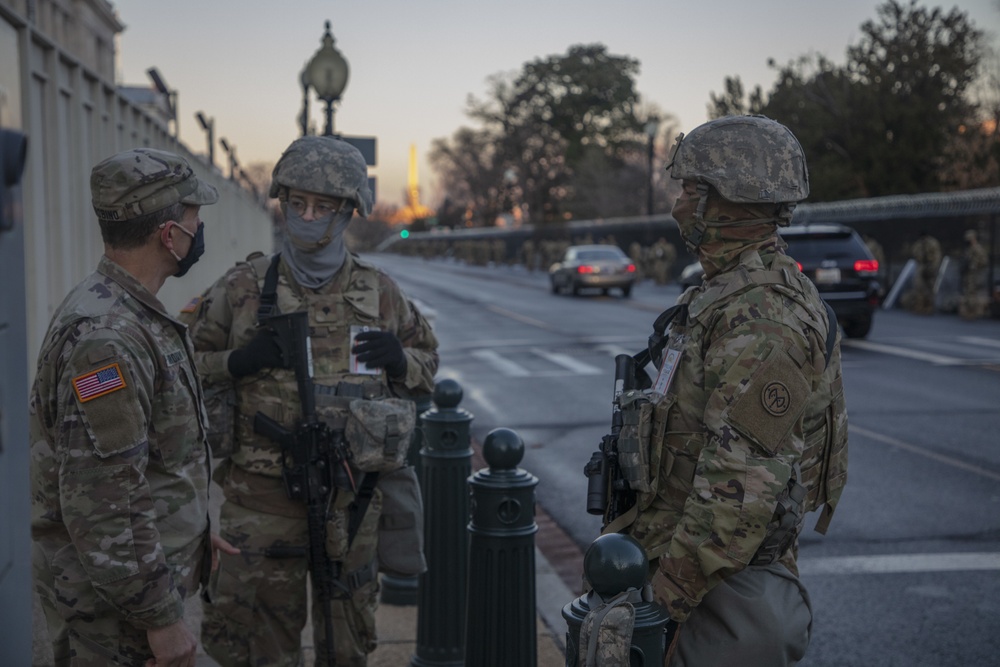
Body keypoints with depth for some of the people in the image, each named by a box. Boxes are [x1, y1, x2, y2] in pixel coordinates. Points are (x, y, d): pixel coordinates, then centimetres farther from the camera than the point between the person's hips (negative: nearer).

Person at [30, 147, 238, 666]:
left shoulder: (135, 314, 8)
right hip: (114, 603, -9)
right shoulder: (104, 340, -25)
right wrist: (160, 617, -22)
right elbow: (98, 505, -27)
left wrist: (191, 532, 21)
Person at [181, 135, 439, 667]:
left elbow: (427, 363, 14)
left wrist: (399, 360, -8)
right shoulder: (243, 288, -3)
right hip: (263, 497, -2)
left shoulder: (379, 292, 3)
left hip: (352, 497, 2)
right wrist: (237, 362, -17)